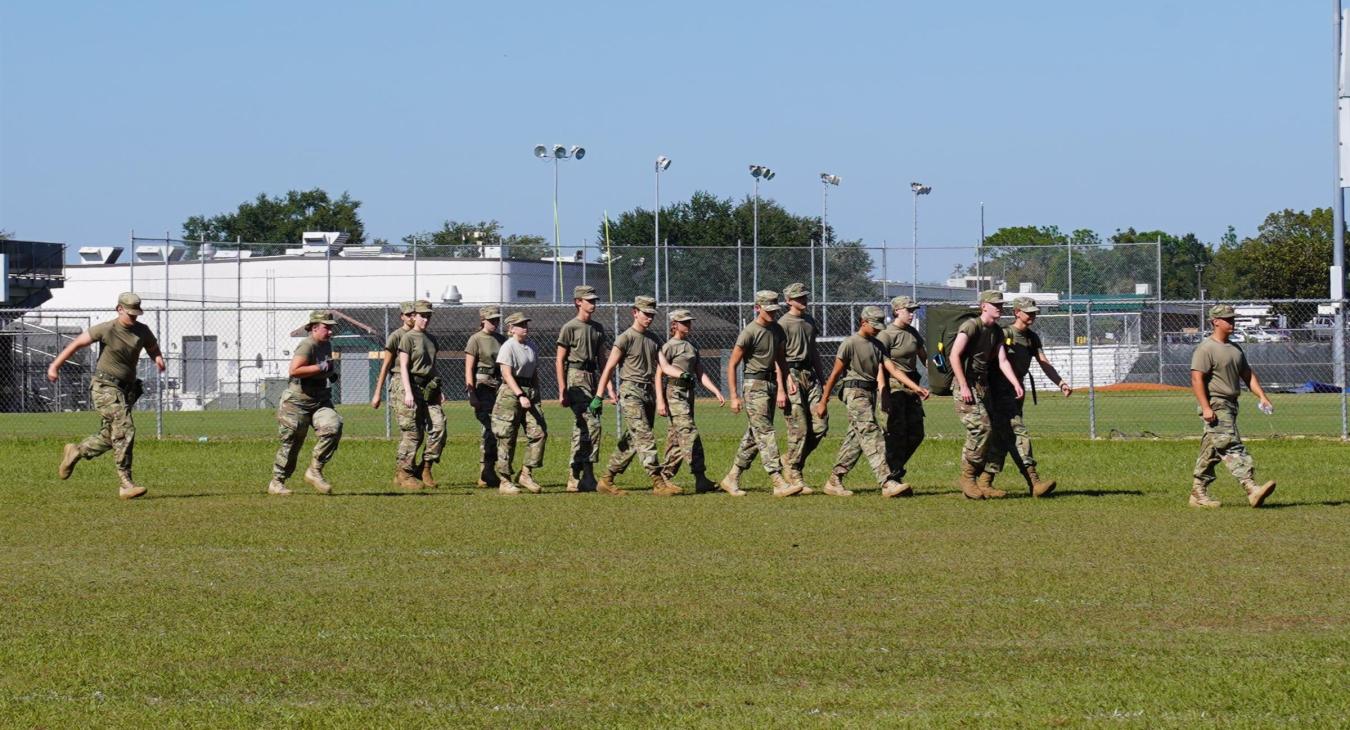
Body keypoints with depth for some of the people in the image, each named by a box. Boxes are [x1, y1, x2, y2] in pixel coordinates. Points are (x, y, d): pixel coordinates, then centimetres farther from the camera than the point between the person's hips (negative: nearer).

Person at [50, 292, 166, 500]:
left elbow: (153, 348, 21)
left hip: (127, 388, 7)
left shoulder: (142, 331, 4)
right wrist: (55, 365, -3)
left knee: (111, 437, 13)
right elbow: (77, 343, -3)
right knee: (124, 429, -20)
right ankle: (126, 484, -21)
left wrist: (158, 358, -5)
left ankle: (75, 452, 39)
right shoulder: (106, 330, -11)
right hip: (105, 387, -7)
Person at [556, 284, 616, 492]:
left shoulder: (597, 328, 16)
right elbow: (560, 360, -6)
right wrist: (562, 390, -13)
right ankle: (587, 476, -16)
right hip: (576, 379, -8)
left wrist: (610, 388, 12)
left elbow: (602, 360, 19)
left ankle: (574, 479, 14)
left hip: (592, 378, 8)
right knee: (592, 424, -17)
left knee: (581, 430, 10)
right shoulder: (570, 328, -5)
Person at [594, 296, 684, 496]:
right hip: (631, 392, -8)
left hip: (648, 393, 8)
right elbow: (609, 368, -8)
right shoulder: (625, 338, -6)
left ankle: (606, 481, 16)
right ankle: (659, 483, -18)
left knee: (631, 441, 8)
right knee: (645, 437, -14)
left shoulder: (653, 339, 15)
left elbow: (663, 366, 9)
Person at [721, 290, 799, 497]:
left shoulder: (777, 330, 10)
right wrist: (734, 396, -13)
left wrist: (781, 388, 6)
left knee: (754, 435, 11)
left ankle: (731, 479, 20)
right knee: (765, 434, -12)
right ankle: (779, 483, -19)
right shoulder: (749, 332, -12)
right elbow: (732, 365, -10)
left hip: (771, 385, 8)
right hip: (755, 386, -8)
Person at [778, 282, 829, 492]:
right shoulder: (783, 323, -6)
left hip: (810, 374, 7)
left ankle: (791, 459, 16)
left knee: (820, 426, -1)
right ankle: (793, 472, 3)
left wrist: (820, 377, 24)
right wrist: (788, 380, -22)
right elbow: (778, 356, -12)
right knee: (799, 429, -8)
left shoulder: (810, 320, 18)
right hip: (793, 374, -7)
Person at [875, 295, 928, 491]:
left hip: (912, 385, 7)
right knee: (897, 432, -7)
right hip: (894, 386, -7)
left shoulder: (913, 333, 13)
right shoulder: (886, 335, -10)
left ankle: (894, 469, 21)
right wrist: (884, 394, -21)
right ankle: (894, 475, -1)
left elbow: (924, 357, 23)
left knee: (916, 433, 6)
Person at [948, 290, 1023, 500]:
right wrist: (963, 386, -22)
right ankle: (967, 476, -9)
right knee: (981, 428, -18)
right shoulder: (971, 326, -11)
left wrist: (1016, 384, -8)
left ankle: (976, 482, 13)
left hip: (984, 386, 9)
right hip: (967, 385, -9)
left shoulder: (997, 331, 14)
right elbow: (954, 356, -17)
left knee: (985, 432, 7)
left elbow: (1002, 361, 7)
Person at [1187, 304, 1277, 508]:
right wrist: (1206, 408, -23)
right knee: (1231, 445, -18)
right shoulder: (1206, 348, -9)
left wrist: (1261, 396, 8)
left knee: (1211, 451, 12)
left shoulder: (1235, 349, 18)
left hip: (1231, 405, 9)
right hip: (1215, 405, -9)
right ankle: (1251, 488, -29)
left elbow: (1247, 374, 22)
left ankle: (1198, 494, 18)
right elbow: (1197, 379, -16)